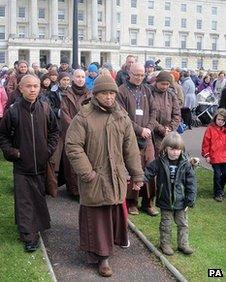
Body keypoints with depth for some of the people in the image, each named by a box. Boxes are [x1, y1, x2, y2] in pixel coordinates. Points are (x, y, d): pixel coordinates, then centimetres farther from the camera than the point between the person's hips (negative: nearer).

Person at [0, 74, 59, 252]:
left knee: (40, 197, 16)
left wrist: (50, 149, 1)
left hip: (41, 164, 3)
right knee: (24, 201, 0)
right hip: (22, 166, -2)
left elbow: (54, 131, 11)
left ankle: (39, 225, 37)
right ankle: (29, 236, 7)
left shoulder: (45, 109, -2)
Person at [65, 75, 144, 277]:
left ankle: (118, 237, 43)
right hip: (94, 178, -3)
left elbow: (131, 148, 7)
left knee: (117, 210, 15)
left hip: (117, 177, 4)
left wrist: (137, 175, 10)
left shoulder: (122, 117, 4)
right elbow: (73, 146, -12)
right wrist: (87, 173, -16)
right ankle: (101, 256, 19)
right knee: (97, 215, 5)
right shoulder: (84, 117, -9)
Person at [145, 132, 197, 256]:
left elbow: (191, 184, -7)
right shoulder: (159, 162, -11)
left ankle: (183, 244, 32)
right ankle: (165, 243, 30)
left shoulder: (186, 164, -10)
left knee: (183, 224, 16)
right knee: (166, 224, 14)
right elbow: (148, 172, -10)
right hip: (165, 201, -1)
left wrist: (189, 201, -8)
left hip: (181, 202, 1)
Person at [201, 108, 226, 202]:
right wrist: (206, 155, -5)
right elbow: (206, 142, -5)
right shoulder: (210, 128, -7)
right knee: (217, 175, 2)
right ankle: (218, 193, 18)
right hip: (214, 157, -4)